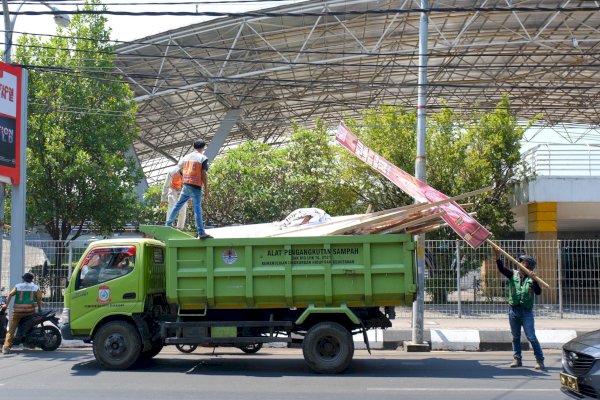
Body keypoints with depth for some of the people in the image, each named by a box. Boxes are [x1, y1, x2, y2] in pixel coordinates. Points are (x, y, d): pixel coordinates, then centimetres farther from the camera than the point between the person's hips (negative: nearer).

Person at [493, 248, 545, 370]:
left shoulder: (532, 279, -2)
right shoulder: (513, 275, 5)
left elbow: (538, 292, -14)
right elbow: (501, 269, -8)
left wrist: (534, 281, -29)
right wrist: (498, 257, -24)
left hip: (527, 311, -3)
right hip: (513, 310, 3)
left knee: (531, 337, -5)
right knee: (515, 337, 11)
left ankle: (540, 360, 0)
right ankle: (517, 359, 19)